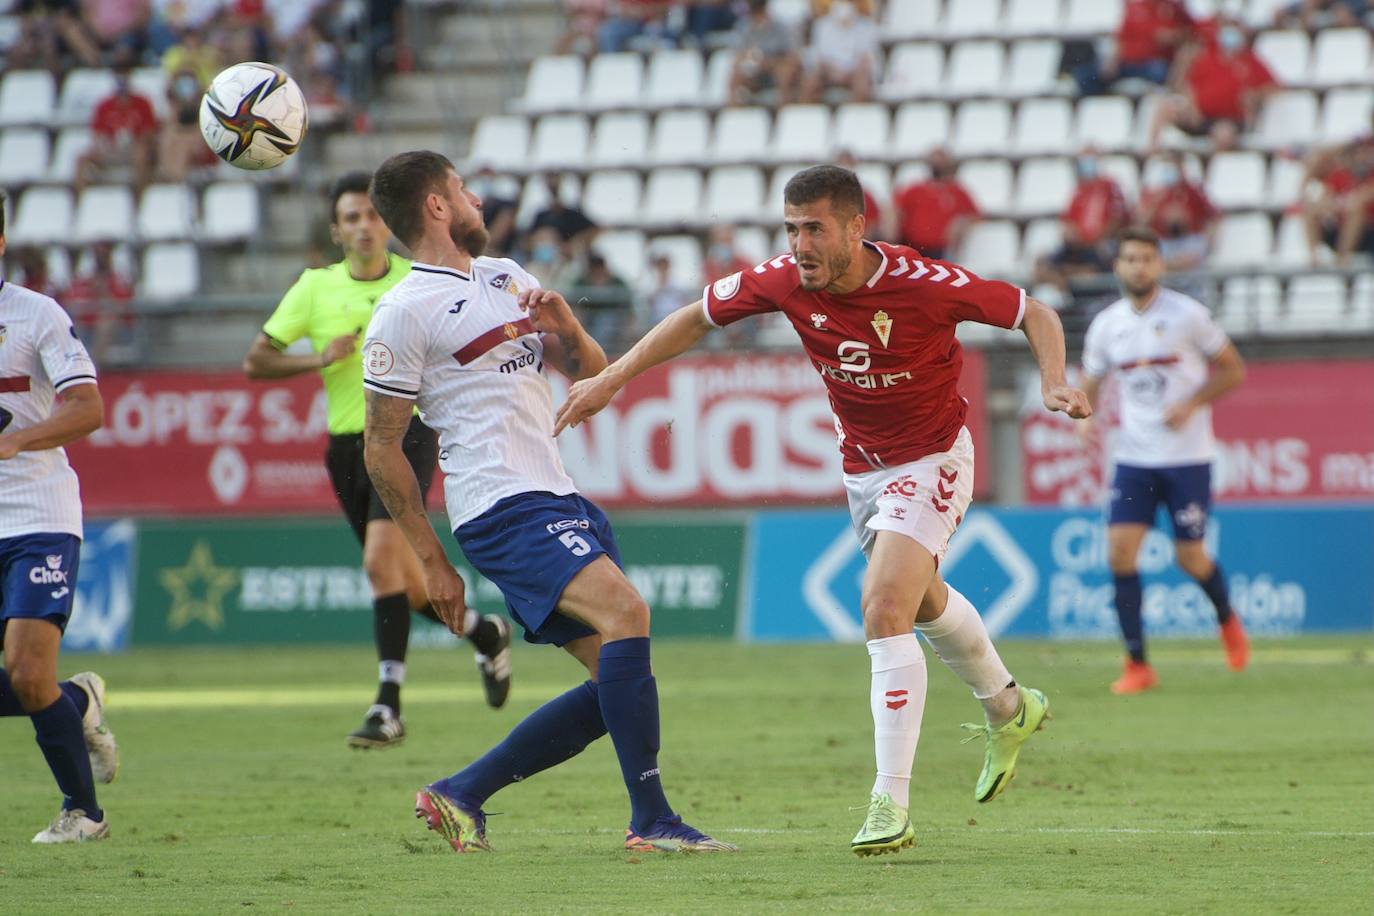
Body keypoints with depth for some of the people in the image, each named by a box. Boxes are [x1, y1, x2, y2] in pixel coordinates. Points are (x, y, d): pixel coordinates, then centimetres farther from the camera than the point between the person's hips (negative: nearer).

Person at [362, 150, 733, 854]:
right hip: (502, 507, -9)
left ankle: (460, 795, 13)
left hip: (561, 501, 9)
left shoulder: (506, 276, 20)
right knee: (625, 611, -27)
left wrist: (565, 324, 1)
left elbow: (589, 372, 24)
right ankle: (650, 820, -28)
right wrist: (433, 562, -5)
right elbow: (382, 447, -3)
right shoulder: (403, 313, -4)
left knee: (616, 686, 4)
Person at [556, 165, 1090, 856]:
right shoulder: (786, 281, -16)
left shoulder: (923, 283, -28)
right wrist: (612, 377, -8)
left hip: (932, 460, -7)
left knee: (884, 609, -23)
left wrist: (1054, 384, -32)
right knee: (923, 601, 26)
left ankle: (890, 806, -22)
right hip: (862, 467, 7)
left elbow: (1033, 314, -16)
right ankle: (1008, 708, 55)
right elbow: (698, 316, -1)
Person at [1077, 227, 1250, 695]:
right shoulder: (1106, 324, 3)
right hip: (1133, 458, 3)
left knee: (1191, 559, 0)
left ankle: (1227, 618, 35)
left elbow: (1233, 370, -1)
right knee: (1120, 550, -12)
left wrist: (1191, 404, -16)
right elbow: (1089, 385, 13)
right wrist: (1084, 417, -10)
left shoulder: (1187, 314, -7)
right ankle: (1137, 664, -5)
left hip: (1187, 456, -3)